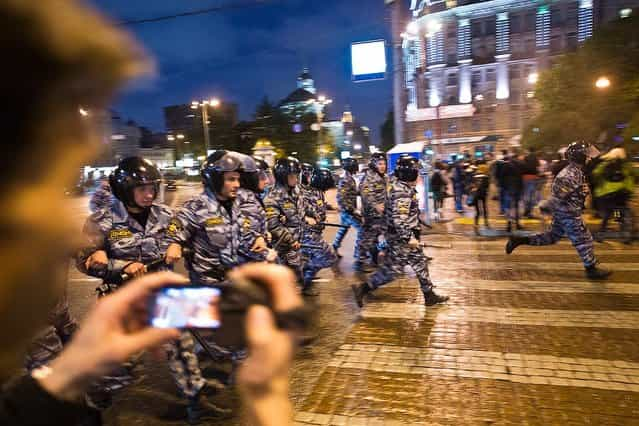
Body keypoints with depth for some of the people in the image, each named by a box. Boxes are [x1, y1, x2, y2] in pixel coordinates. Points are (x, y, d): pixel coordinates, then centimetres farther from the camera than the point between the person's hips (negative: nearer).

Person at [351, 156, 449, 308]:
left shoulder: (403, 187, 8)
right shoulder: (401, 192, -24)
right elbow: (399, 219, -29)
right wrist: (409, 238, -26)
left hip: (407, 235, 10)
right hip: (401, 238, -10)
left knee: (420, 263, 17)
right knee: (393, 268, -2)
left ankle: (429, 296, 30)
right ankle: (362, 289, 7)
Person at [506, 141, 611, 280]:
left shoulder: (575, 171, 11)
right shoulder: (572, 174, -23)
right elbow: (558, 194, -25)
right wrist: (546, 207, -21)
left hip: (561, 211, 10)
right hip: (569, 213, -10)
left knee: (551, 237, 17)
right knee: (584, 240, 3)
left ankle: (518, 240, 13)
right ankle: (591, 269, 17)